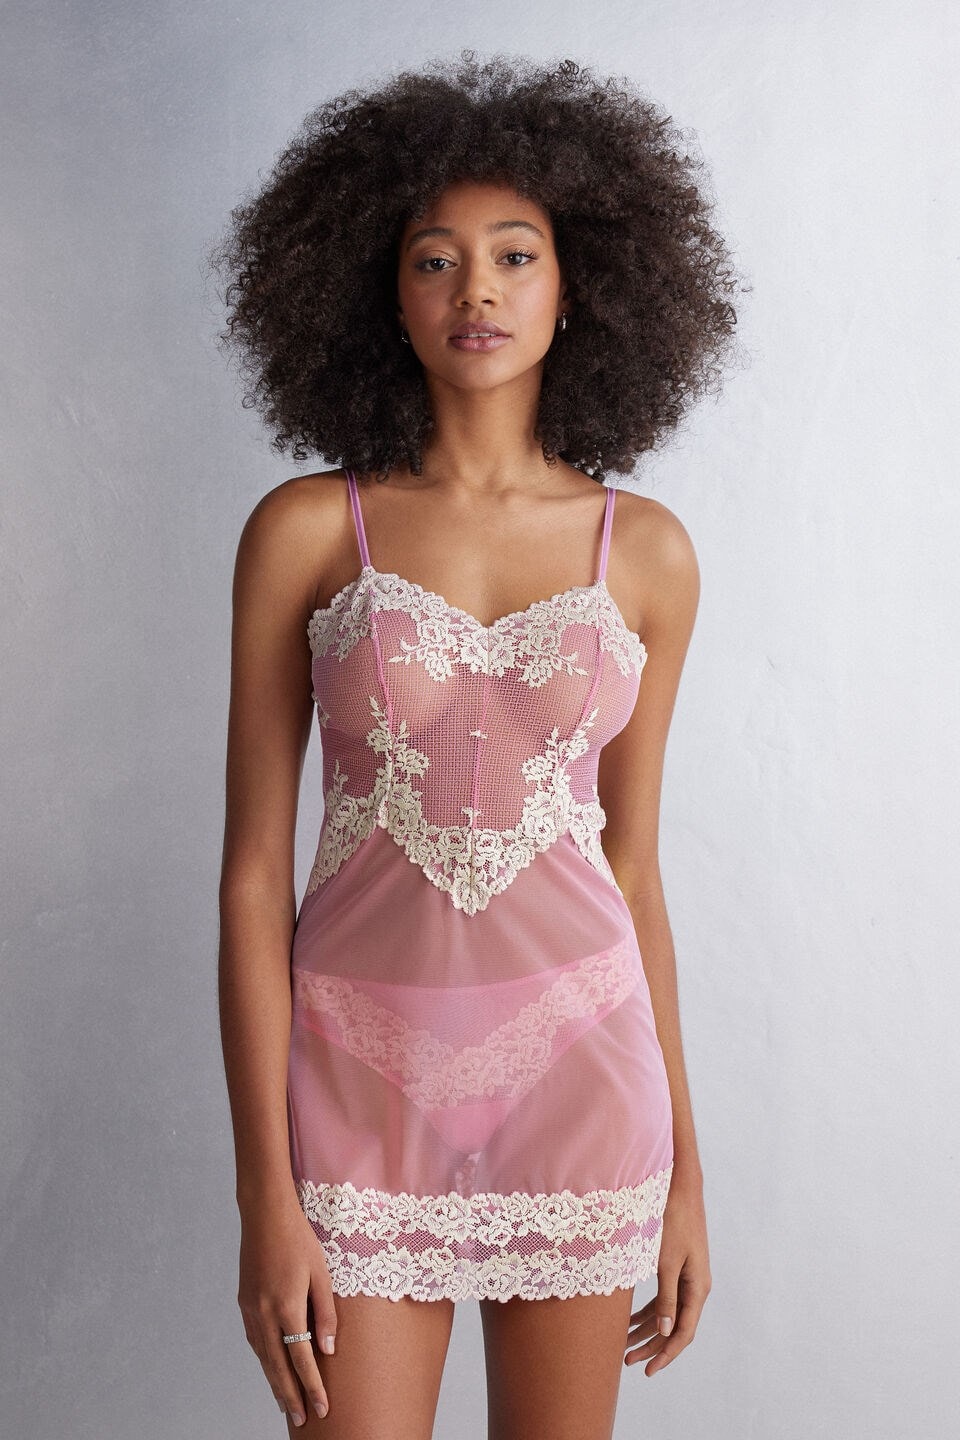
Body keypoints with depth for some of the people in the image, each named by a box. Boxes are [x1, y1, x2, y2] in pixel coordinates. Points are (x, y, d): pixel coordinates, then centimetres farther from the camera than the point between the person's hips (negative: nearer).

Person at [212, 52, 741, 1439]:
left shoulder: (646, 549, 1)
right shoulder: (307, 528, -4)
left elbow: (632, 869, 6)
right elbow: (253, 871, -5)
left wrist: (684, 1167, 8)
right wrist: (266, 1195, -8)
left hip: (578, 1066, 2)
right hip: (363, 1074, -1)